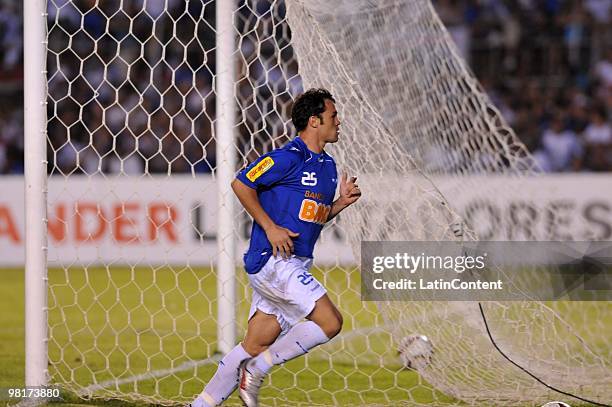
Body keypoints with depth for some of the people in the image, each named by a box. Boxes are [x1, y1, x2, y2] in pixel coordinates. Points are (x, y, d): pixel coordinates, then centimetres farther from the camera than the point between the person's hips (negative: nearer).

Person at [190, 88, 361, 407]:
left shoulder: (327, 165, 16)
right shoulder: (287, 158, -11)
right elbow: (241, 184, -11)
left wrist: (342, 202, 7)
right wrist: (270, 227, -14)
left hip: (295, 267, 9)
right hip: (273, 259, -9)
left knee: (254, 347, 8)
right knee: (330, 322, -16)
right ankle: (256, 371, -9)